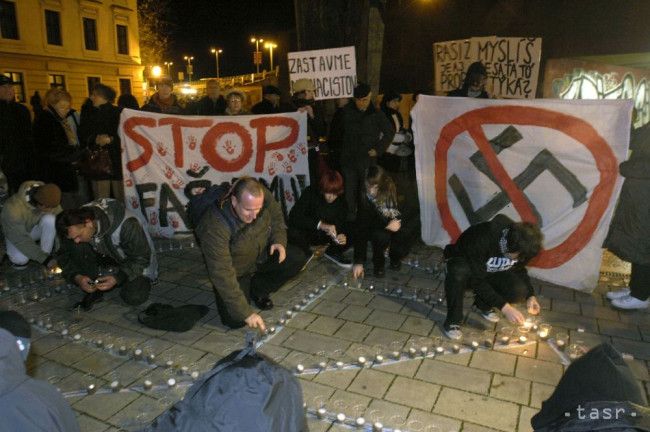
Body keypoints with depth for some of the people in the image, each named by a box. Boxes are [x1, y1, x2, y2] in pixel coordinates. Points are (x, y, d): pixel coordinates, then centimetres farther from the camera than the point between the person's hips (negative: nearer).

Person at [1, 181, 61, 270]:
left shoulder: (49, 201, -25)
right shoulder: (14, 207, -37)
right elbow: (20, 239, -32)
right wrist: (44, 259, -33)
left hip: (34, 229, 3)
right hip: (14, 233, -3)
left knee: (50, 219, -29)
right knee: (21, 259, -30)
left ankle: (46, 252, -13)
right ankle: (16, 257, 6)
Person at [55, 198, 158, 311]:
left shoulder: (126, 226, -35)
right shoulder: (73, 227, -19)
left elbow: (141, 259, -27)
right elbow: (64, 255, -7)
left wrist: (118, 278, -37)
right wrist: (77, 277, -24)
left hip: (137, 265, -5)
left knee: (134, 298, -29)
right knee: (76, 248, -22)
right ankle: (93, 289, -9)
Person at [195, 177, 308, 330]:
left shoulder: (263, 196, -23)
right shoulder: (215, 228, -37)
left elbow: (276, 216, 2)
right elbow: (222, 275, -32)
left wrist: (279, 241, -16)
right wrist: (246, 313, -31)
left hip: (262, 255, 5)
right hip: (235, 271, -4)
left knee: (297, 259, -16)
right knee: (235, 319, -19)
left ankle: (258, 289, 7)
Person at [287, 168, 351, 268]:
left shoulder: (340, 201, -8)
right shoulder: (310, 193, -21)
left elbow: (341, 224, -7)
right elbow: (294, 216, -32)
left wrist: (342, 235, -33)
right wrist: (320, 224, -44)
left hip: (326, 234, 3)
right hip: (305, 232, -3)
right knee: (293, 234, -38)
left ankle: (333, 252, 7)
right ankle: (306, 255, -6)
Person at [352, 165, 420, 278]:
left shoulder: (399, 194, -25)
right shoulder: (365, 201, -24)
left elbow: (417, 213, -12)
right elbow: (361, 230, -27)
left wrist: (401, 223, -32)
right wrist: (358, 262, -33)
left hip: (402, 228, 2)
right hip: (381, 229, -2)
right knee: (380, 236, -35)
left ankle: (395, 257, 2)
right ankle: (378, 263, -2)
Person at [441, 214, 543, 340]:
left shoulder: (523, 246, -20)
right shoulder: (481, 240, -39)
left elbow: (519, 269, 1)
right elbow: (477, 280, -33)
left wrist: (530, 295, -13)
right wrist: (504, 307, -35)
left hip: (492, 272, 5)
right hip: (464, 263, -5)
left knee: (519, 290, -25)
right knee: (459, 271, -42)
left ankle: (483, 304, 5)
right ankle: (453, 320, -22)